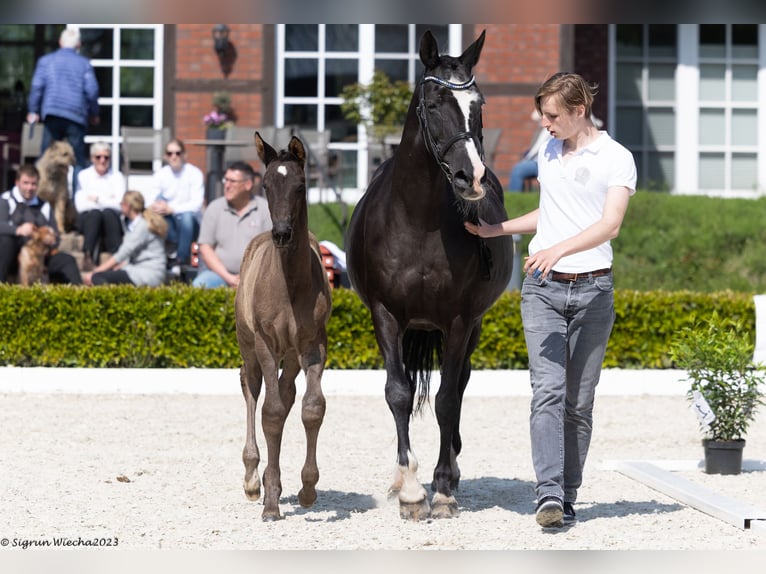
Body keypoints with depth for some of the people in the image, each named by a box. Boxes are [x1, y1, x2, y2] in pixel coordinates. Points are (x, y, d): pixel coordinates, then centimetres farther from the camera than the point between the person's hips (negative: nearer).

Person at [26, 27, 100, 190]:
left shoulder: (45, 61, 8)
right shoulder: (84, 63, 5)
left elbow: (37, 86, 1)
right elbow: (91, 90, 0)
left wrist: (33, 111, 8)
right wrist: (94, 114, 12)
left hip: (52, 115, 1)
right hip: (77, 115, -1)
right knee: (79, 160, 4)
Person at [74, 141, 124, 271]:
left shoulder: (117, 176, 8)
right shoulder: (84, 175, 9)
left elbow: (119, 205, -5)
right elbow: (80, 205, -3)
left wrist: (97, 199, -5)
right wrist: (107, 201, -6)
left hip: (112, 219, 0)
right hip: (88, 219, 0)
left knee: (109, 213, -34)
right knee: (95, 213, -35)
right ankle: (87, 257, -49)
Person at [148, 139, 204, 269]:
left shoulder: (194, 173, -7)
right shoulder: (161, 174, 3)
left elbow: (196, 205, -17)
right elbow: (153, 202, -2)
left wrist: (172, 209, -30)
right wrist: (153, 206, -28)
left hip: (190, 225, -3)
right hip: (169, 225, 3)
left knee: (186, 215, -36)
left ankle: (182, 257, -21)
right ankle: (174, 244, -23)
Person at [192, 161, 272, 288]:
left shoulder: (266, 209, 5)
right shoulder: (214, 208, 9)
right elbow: (205, 248, 5)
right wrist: (228, 278, -7)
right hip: (219, 272, 2)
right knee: (199, 285, -31)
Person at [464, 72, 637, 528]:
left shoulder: (616, 159, -4)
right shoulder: (548, 153, 14)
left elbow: (610, 224, -18)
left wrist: (558, 249, -31)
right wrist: (496, 229, 21)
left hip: (593, 290, -3)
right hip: (543, 288, 3)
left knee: (579, 401, 2)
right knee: (548, 391, -13)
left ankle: (567, 498, 10)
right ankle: (549, 495, -21)